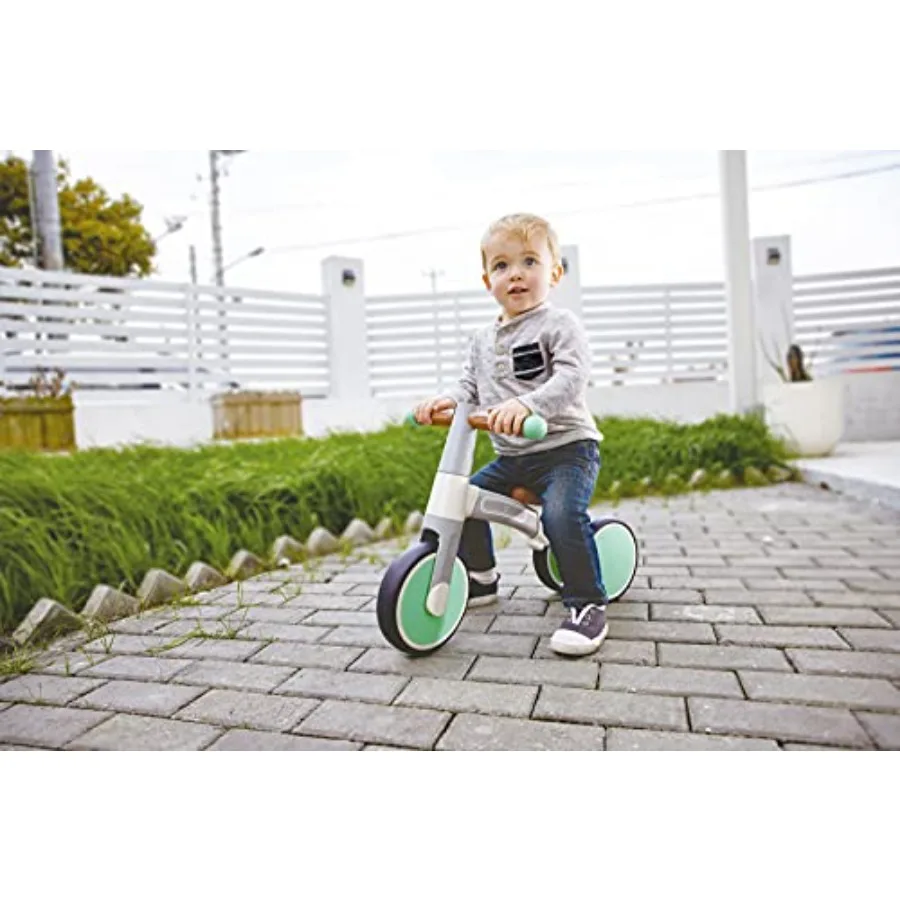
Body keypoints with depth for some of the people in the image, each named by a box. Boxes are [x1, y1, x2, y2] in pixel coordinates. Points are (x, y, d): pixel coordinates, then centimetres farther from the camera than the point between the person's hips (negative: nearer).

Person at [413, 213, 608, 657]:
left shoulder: (560, 325, -9)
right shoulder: (483, 339, 13)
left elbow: (570, 378, -22)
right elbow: (470, 384, 15)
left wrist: (526, 404, -39)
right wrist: (445, 400, -8)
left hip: (567, 446, -7)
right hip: (512, 457, 7)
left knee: (562, 512, -31)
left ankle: (587, 604, -12)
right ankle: (481, 579, 26)